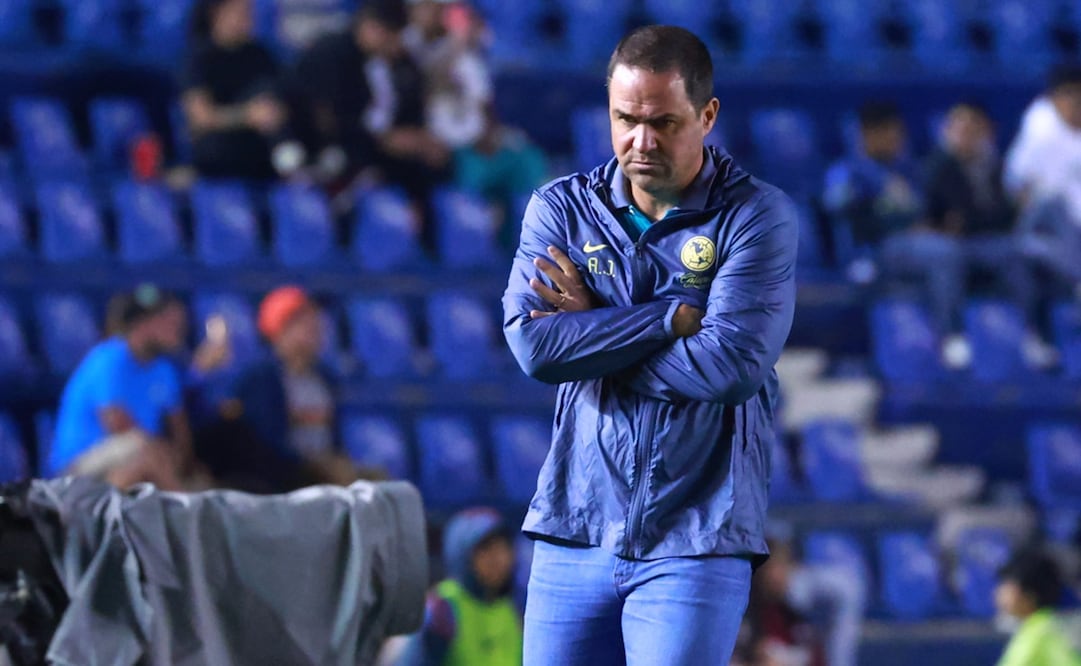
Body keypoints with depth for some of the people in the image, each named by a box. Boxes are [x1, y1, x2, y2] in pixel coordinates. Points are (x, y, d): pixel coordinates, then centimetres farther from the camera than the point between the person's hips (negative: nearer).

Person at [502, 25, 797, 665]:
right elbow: (532, 342, -9)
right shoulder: (561, 210, 7)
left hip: (694, 542, -3)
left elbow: (733, 362, -15)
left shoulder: (757, 216, -2)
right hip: (576, 533, 3)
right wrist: (675, 318, -12)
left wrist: (592, 337, -6)